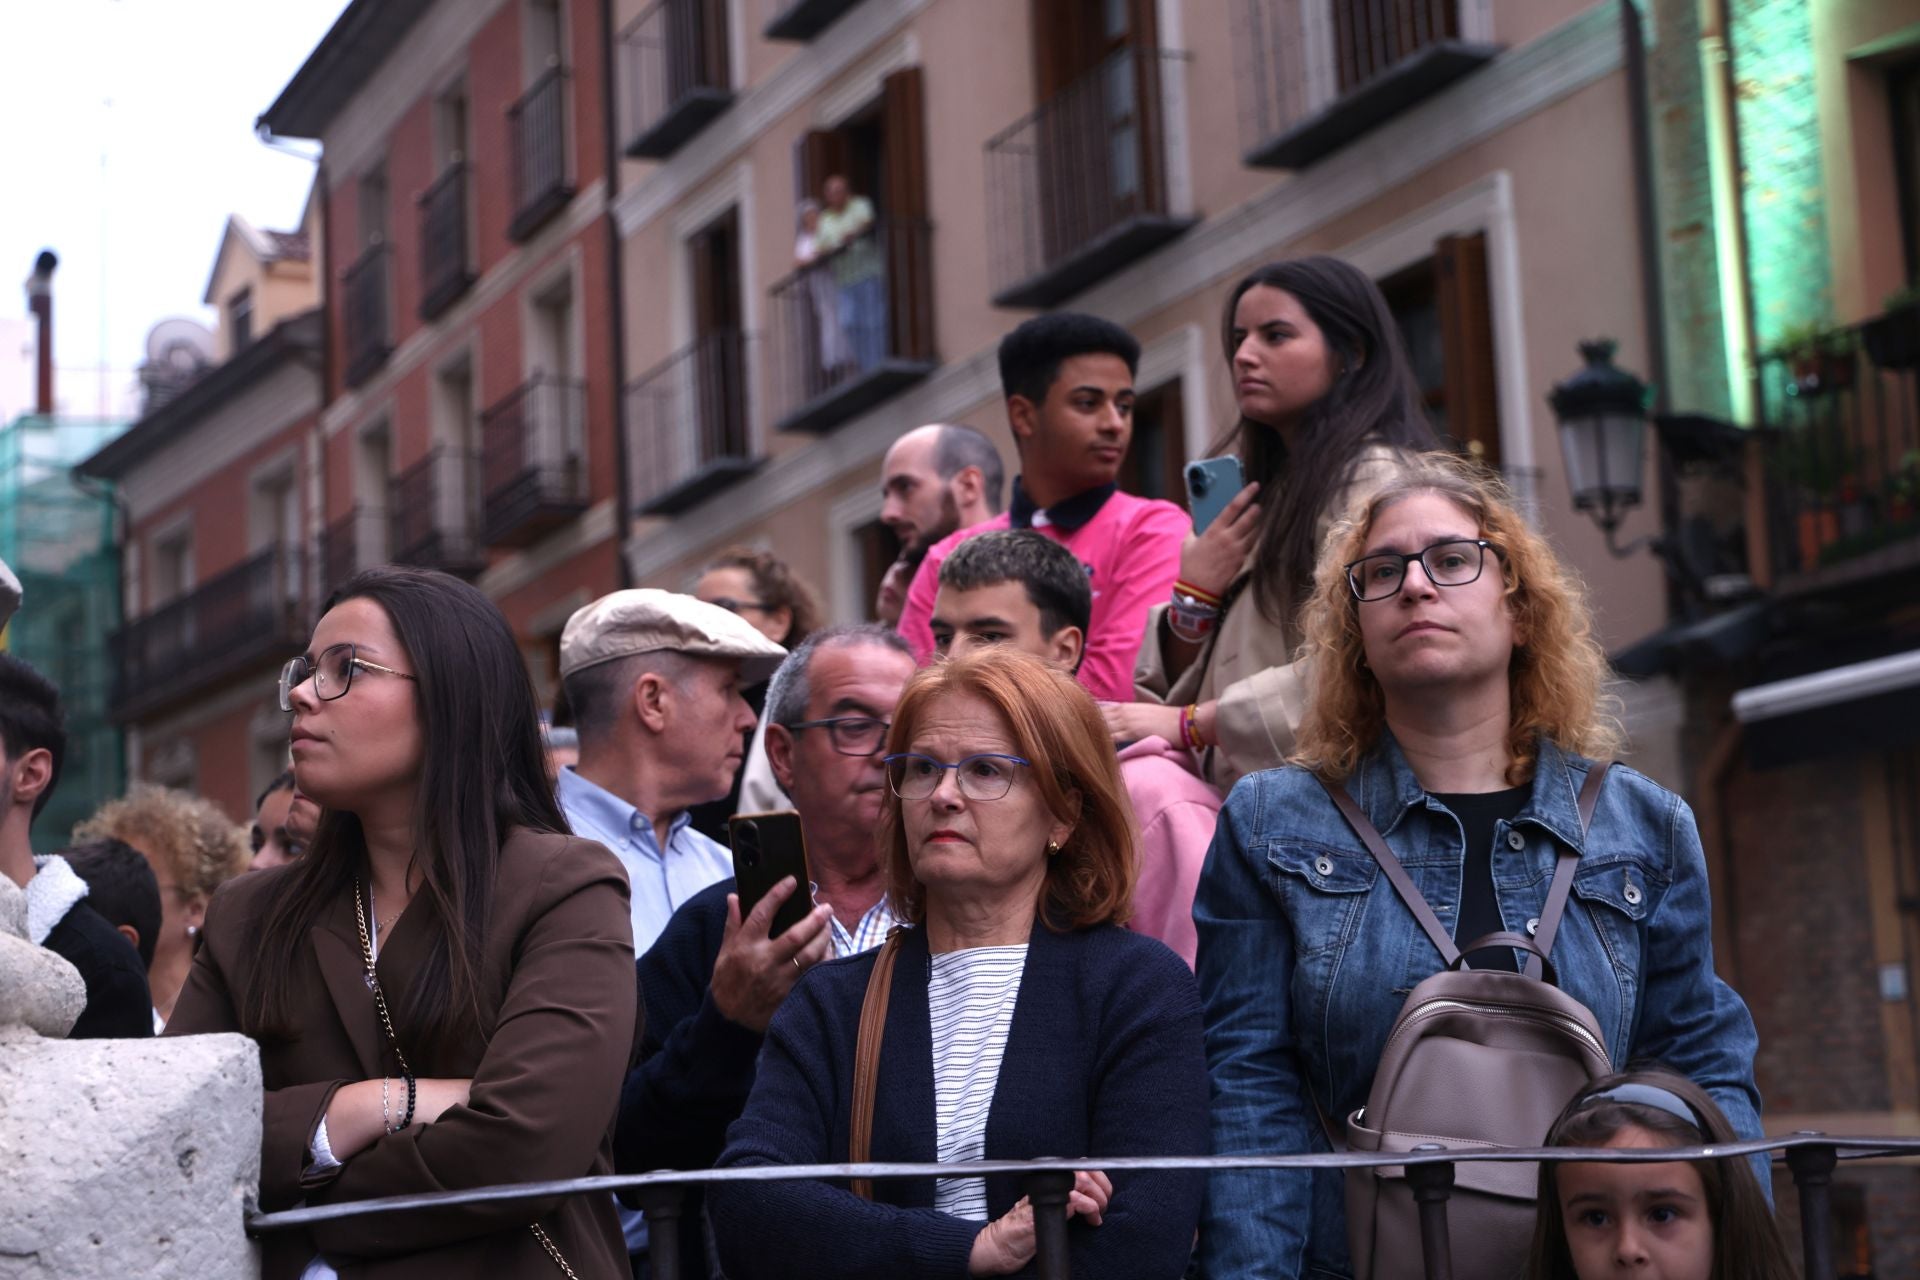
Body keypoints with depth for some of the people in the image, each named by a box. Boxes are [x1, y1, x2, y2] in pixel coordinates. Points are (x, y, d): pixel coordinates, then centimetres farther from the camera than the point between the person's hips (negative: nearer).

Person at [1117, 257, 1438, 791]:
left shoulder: (1372, 478, -3)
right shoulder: (1262, 487, 21)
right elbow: (1172, 680, 20)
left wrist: (1190, 723, -12)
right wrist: (1193, 595, 0)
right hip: (1230, 796, 7)